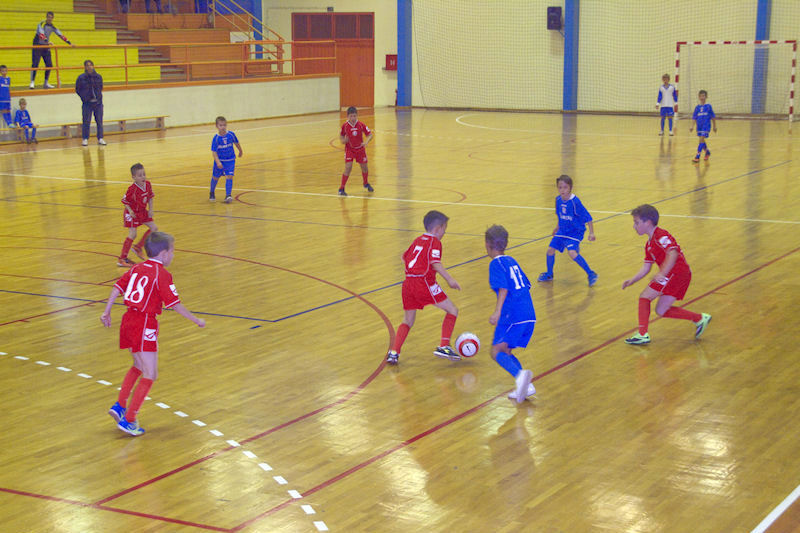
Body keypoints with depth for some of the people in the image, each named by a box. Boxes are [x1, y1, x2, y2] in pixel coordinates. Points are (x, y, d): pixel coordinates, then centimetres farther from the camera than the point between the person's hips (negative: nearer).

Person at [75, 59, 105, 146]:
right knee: (86, 122, 0)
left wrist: (98, 96, 6)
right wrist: (84, 97, 0)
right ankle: (85, 139, 9)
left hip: (98, 103, 2)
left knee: (99, 121, 5)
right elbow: (77, 89, 5)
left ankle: (100, 138, 13)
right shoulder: (81, 78, -5)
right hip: (87, 104, -2)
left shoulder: (98, 77, 2)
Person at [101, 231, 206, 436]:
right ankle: (129, 420, -4)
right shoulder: (162, 274, -10)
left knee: (139, 366, 28)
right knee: (150, 375, -1)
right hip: (145, 325, -8)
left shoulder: (137, 268, 12)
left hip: (128, 320, 8)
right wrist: (196, 321, -4)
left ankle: (120, 405, 24)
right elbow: (174, 304, -12)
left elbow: (117, 288, 9)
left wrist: (107, 312, 15)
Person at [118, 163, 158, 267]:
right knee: (132, 234, -10)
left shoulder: (148, 184, -6)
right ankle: (122, 259, -3)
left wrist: (150, 210, -1)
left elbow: (150, 197, 7)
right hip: (133, 213, -7)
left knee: (154, 228, 6)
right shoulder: (132, 189, -25)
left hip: (143, 212, 7)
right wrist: (130, 211, -26)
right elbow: (125, 201, -16)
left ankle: (138, 247, 19)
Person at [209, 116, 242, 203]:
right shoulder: (216, 138, -18)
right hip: (219, 160, 0)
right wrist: (218, 162, -29)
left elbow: (236, 143, 7)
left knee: (229, 176, -13)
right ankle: (212, 193, 37)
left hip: (230, 160, 0)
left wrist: (240, 151, 22)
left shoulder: (231, 134, -12)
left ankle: (228, 195, -12)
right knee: (215, 177, 14)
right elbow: (214, 152, -18)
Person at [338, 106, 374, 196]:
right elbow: (341, 135, 3)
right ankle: (341, 189, -8)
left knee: (364, 167, 11)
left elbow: (370, 134, -8)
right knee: (348, 167, -16)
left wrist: (366, 142, -26)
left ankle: (366, 184, 40)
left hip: (360, 149, 2)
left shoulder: (361, 125, -13)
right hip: (349, 149, -2)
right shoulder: (345, 126, -14)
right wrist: (343, 140, -18)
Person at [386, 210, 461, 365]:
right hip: (424, 282, -7)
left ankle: (394, 352, 5)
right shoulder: (435, 242, -1)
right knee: (452, 310, 5)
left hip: (408, 282, 7)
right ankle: (444, 347, -3)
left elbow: (404, 257, 29)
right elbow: (436, 263, -15)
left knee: (408, 321, 18)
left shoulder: (418, 240, 20)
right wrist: (450, 279, -18)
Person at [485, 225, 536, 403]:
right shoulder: (512, 261, 19)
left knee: (496, 352, -8)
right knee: (506, 351, 16)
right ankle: (527, 385, 4)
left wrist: (497, 311, -27)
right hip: (529, 315, 8)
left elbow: (503, 288, -18)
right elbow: (526, 285, 25)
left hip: (513, 315, -8)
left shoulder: (496, 263, -4)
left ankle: (520, 375, -33)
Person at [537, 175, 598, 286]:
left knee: (572, 252, -24)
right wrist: (557, 227, 28)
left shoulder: (575, 201, -23)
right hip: (562, 231, 7)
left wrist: (591, 233, -22)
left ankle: (591, 274, -9)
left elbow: (587, 217, -19)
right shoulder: (558, 199, -3)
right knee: (550, 249, 5)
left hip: (575, 232, -7)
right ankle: (549, 274, 30)